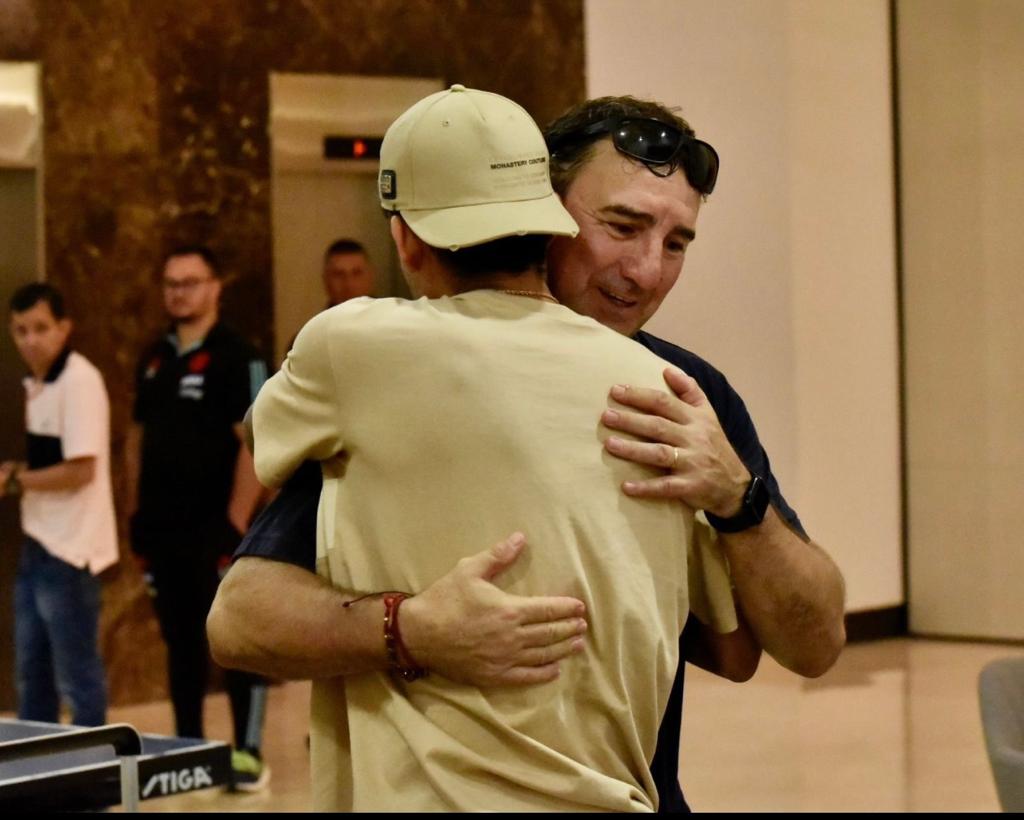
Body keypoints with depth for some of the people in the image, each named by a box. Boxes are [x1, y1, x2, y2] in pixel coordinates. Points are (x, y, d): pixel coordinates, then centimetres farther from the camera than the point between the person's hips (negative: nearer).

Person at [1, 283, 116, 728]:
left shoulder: (79, 381, -16)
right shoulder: (36, 384, 12)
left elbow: (80, 470, -21)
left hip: (69, 550, -9)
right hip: (39, 545, 9)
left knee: (77, 678, -1)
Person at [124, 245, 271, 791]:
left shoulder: (236, 358, -7)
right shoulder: (154, 359, 13)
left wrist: (236, 523, -17)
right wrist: (137, 514, 13)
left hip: (216, 530, -6)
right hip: (162, 530, 6)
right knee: (180, 643, 12)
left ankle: (247, 753, 4)